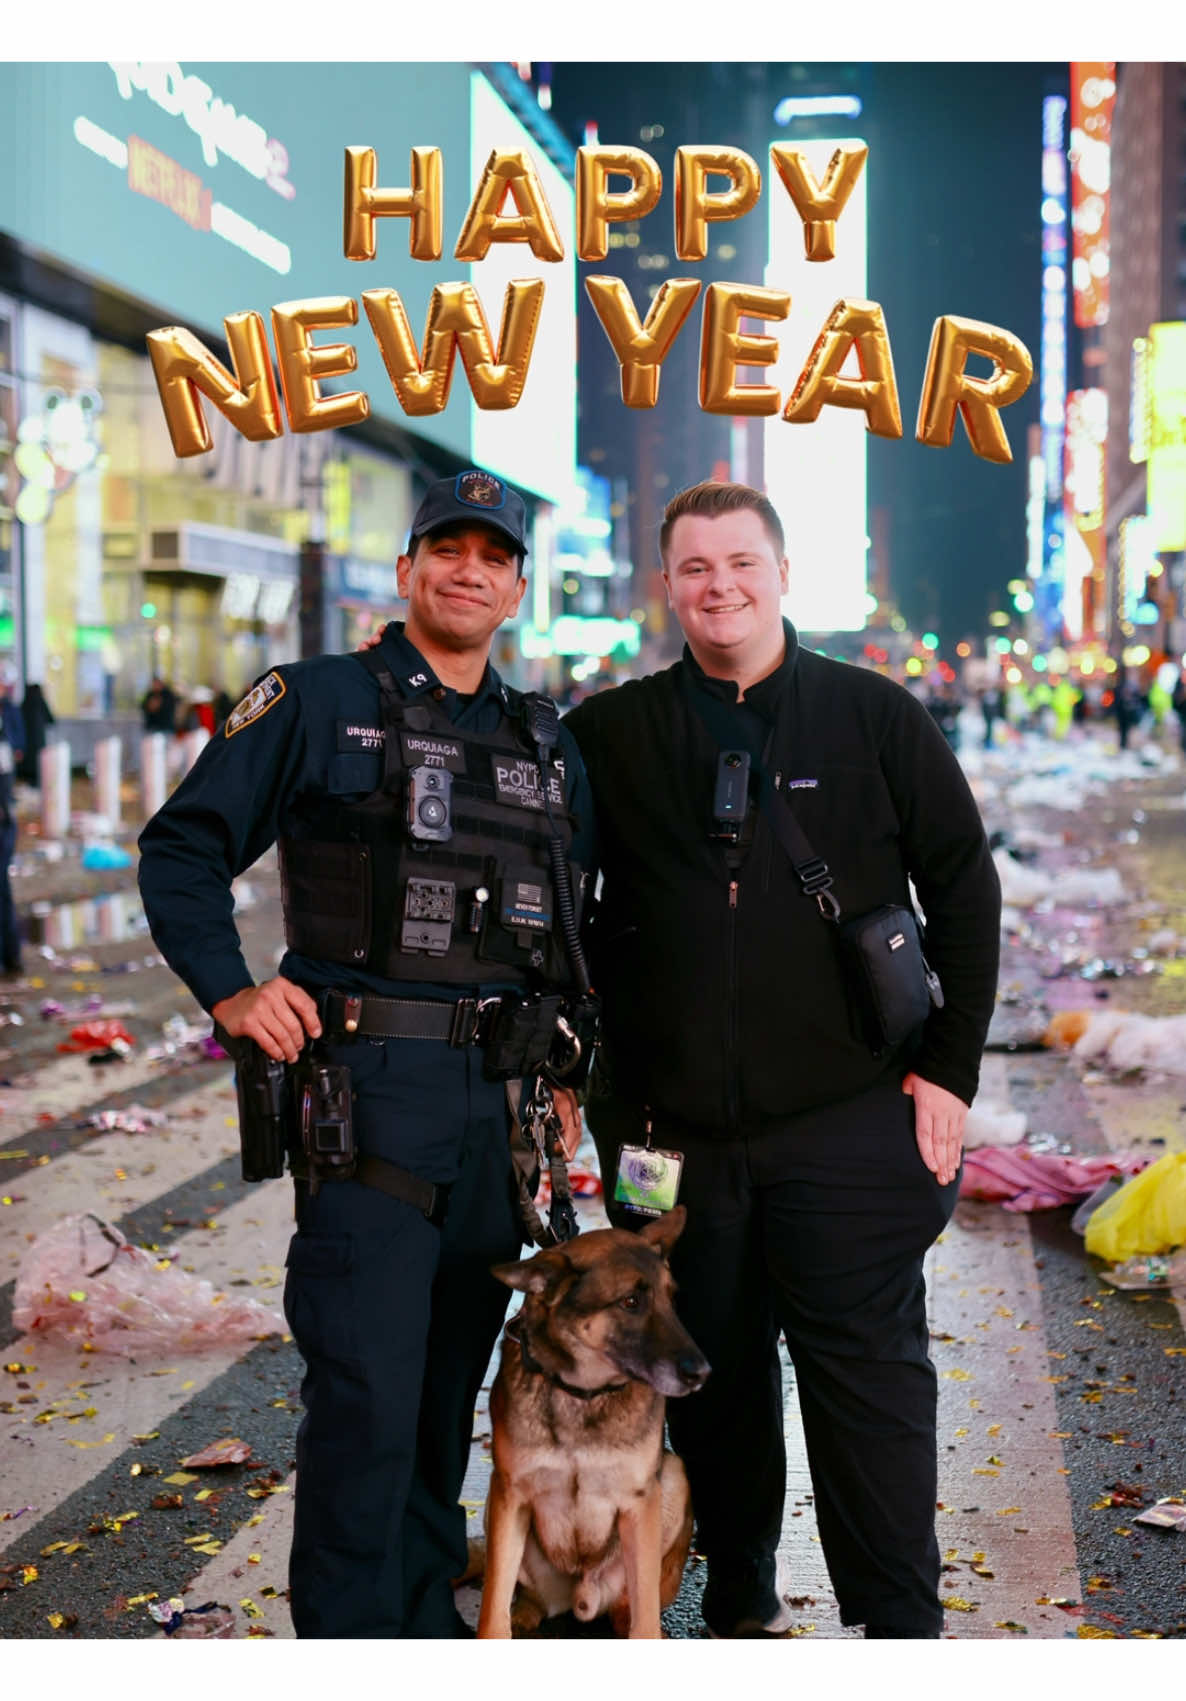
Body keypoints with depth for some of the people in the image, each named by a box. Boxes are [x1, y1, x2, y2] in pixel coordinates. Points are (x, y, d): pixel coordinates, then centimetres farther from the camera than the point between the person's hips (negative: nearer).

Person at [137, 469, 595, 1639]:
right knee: (367, 1390, -7)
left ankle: (427, 1616, 28)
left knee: (452, 1382, 14)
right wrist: (228, 989, -10)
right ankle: (348, 1641, 6)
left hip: (502, 1102, 5)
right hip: (366, 1094, -5)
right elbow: (181, 848, 0)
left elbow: (583, 923, 25)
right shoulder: (319, 703, 1)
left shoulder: (549, 749, 16)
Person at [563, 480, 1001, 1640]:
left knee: (868, 1373, 1)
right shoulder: (609, 736, 6)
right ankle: (739, 1607, 28)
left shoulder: (875, 716, 2)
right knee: (713, 1382, 12)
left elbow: (965, 890, 4)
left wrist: (949, 1066, -2)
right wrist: (587, 1063, 9)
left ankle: (901, 1628, 13)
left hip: (850, 1121, -2)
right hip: (670, 1130, 2)